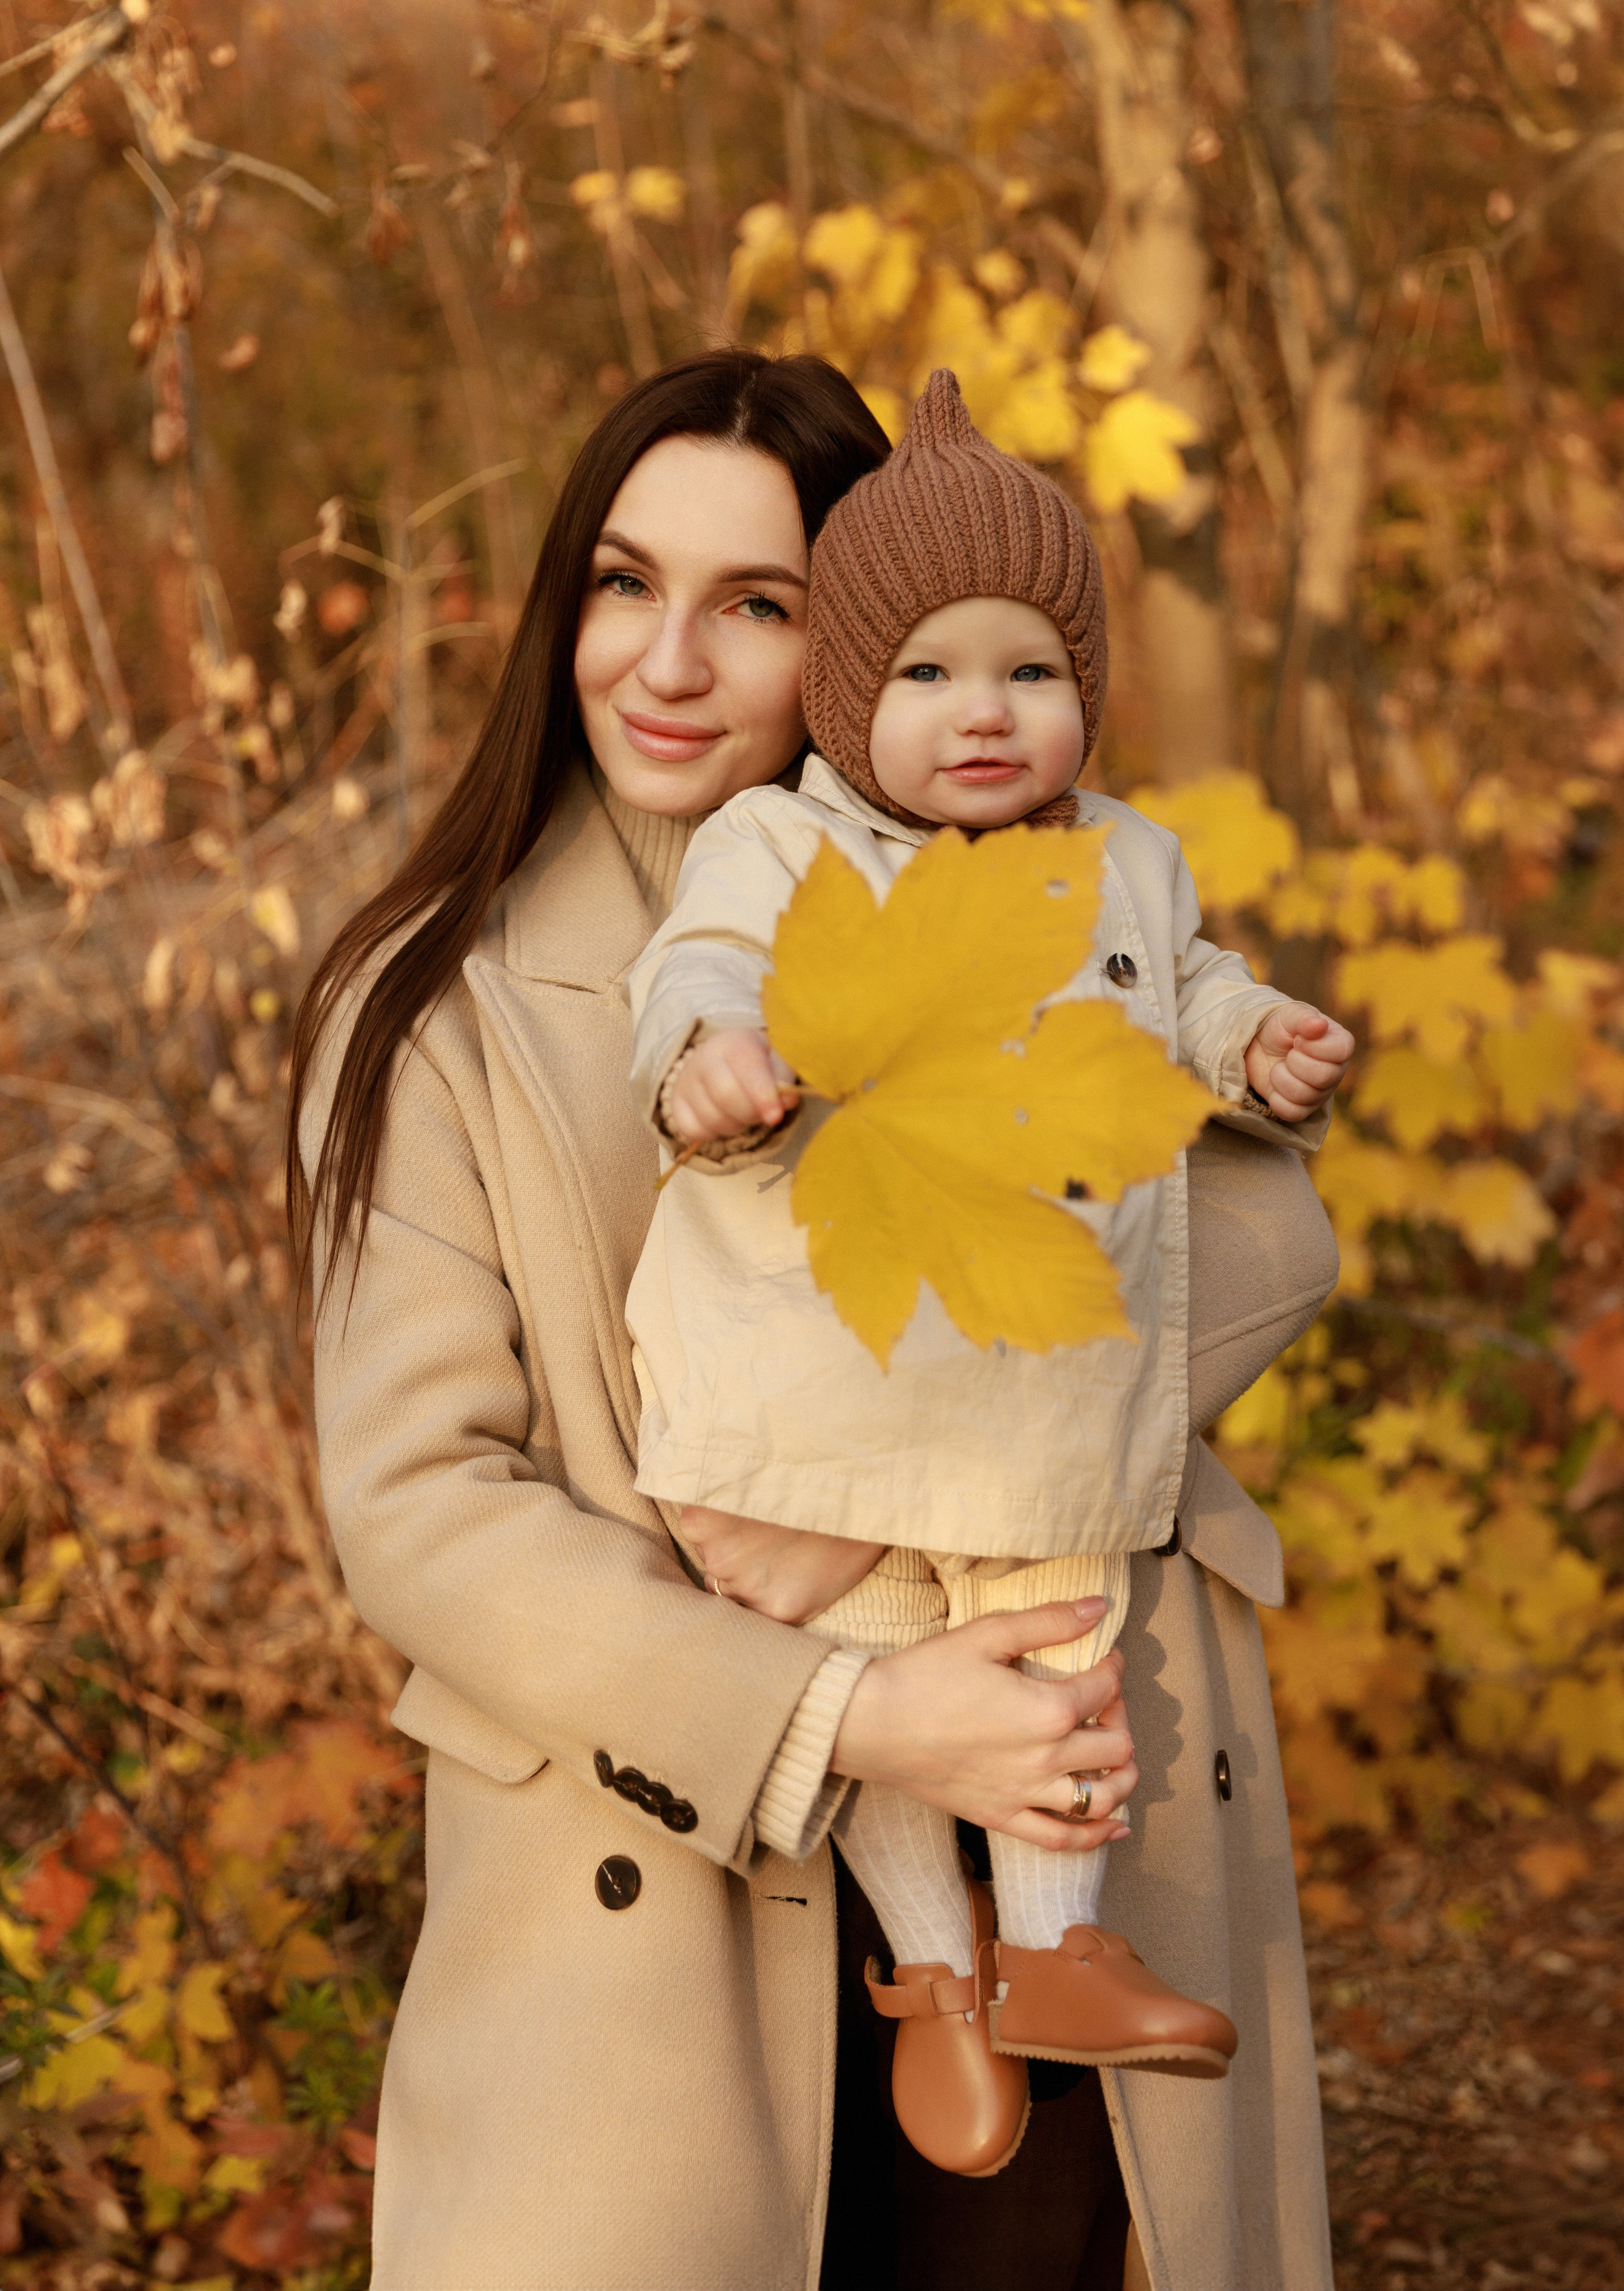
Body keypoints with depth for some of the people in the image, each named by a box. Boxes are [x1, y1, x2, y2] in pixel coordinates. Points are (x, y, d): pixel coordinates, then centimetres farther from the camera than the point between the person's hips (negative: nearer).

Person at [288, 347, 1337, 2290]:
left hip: (1042, 1876, 3)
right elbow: (419, 1505, -11)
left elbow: (1262, 1220, 2)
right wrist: (844, 1726, -21)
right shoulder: (438, 1013, -5)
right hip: (658, 1898, -3)